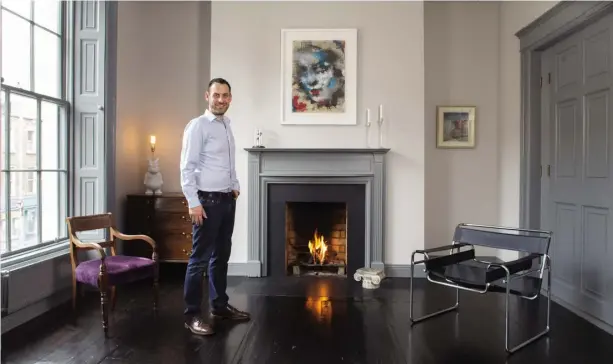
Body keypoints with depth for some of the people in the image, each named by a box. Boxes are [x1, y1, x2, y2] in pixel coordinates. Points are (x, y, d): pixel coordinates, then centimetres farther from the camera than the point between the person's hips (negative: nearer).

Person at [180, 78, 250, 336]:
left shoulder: (227, 126, 14)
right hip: (207, 200, -8)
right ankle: (192, 315, 10)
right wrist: (193, 202, -21)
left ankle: (219, 306, 28)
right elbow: (187, 167, -15)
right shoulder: (198, 126, -10)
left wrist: (235, 186, 14)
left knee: (221, 256, 15)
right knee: (200, 259, -2)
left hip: (227, 200, 8)